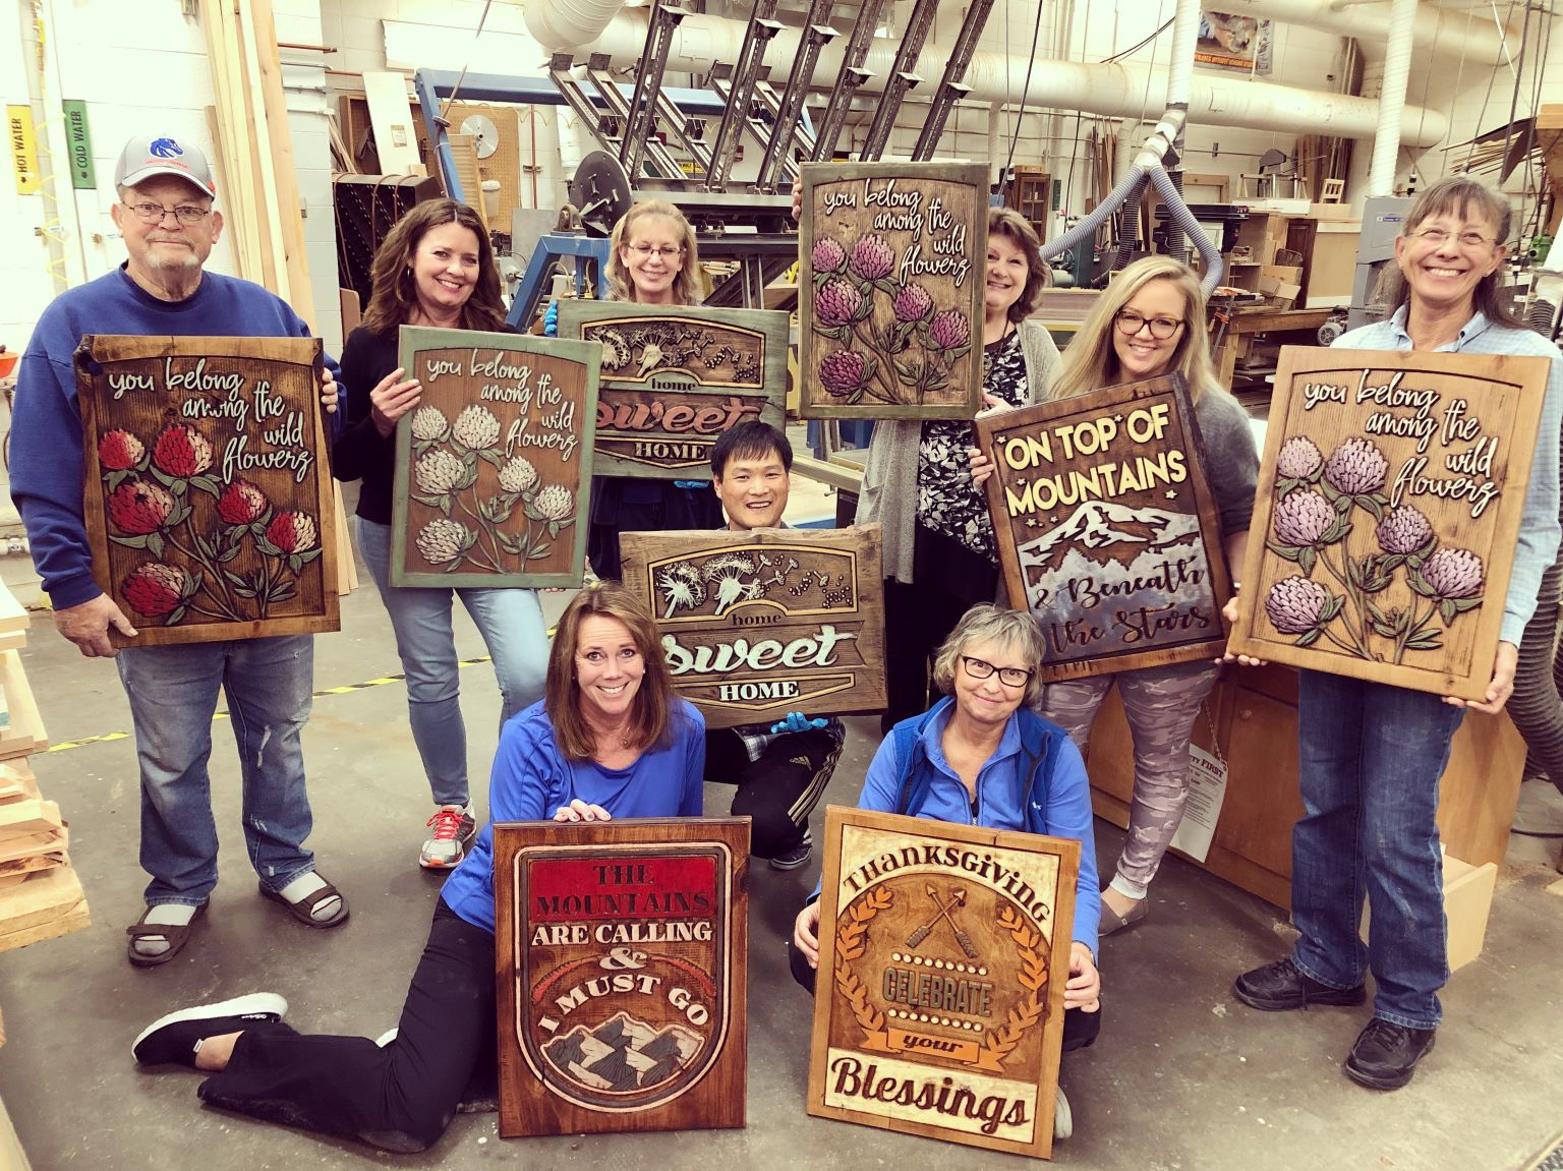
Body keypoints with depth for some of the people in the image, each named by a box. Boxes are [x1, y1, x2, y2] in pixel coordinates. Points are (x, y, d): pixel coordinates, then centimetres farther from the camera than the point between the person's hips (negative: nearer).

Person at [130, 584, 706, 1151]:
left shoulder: (683, 728, -11)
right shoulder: (530, 739, -21)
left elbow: (687, 839, 7)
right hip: (488, 928, -5)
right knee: (413, 1116, -15)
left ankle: (446, 1045, 15)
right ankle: (226, 1044, 5)